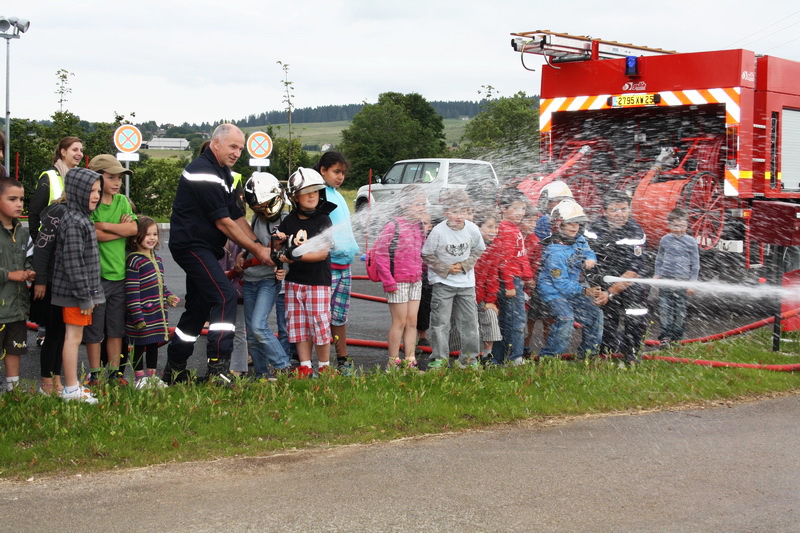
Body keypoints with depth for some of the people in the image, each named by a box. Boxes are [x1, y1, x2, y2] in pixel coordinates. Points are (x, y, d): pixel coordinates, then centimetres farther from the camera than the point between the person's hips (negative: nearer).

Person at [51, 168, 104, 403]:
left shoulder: (82, 219, 14)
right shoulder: (73, 222, -18)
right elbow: (72, 262, -22)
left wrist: (89, 295, 19)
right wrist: (85, 296, -20)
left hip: (81, 291, 10)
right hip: (74, 292, -10)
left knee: (74, 337, 14)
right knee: (73, 337, -4)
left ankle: (72, 384, 22)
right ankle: (71, 390, 1)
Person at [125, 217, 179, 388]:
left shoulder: (157, 260, 12)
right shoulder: (134, 261, -14)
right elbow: (131, 291, -17)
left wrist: (169, 297, 6)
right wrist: (137, 316, -20)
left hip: (157, 313, 8)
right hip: (142, 314, -8)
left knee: (154, 344, 15)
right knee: (140, 345, 3)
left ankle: (152, 375, 26)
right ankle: (139, 377, 14)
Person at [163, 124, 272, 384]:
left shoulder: (223, 173, 16)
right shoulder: (203, 173, -17)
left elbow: (236, 215, 13)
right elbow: (223, 223, -18)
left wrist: (259, 245, 1)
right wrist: (256, 250, -14)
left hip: (203, 248, 11)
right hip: (190, 244, -11)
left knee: (199, 306, 14)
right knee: (225, 297, -20)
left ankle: (174, 370, 24)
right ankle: (217, 369, -23)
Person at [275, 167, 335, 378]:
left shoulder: (323, 220, -6)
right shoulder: (288, 222, 7)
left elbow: (323, 253, -15)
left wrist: (297, 256, -24)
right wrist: (276, 242, -9)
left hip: (318, 281, -5)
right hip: (294, 281, 5)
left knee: (319, 325, -2)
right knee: (298, 325, 7)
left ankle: (324, 367, 12)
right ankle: (305, 366, 16)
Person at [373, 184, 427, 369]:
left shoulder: (420, 227, 7)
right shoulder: (393, 226, -16)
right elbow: (380, 254, -16)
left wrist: (419, 272, 12)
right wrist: (388, 282, -16)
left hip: (415, 281, 7)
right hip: (398, 282, -7)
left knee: (412, 321, 10)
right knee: (400, 322, 0)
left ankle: (410, 361, 17)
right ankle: (393, 362, 11)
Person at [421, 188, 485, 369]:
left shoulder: (472, 229, -7)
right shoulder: (438, 231, -16)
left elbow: (477, 251, 10)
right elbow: (427, 255, -6)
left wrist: (464, 265, -6)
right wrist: (446, 268, -12)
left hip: (466, 281, 3)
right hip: (443, 281, -3)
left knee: (469, 320, 6)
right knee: (440, 321, -3)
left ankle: (470, 358, 17)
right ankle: (440, 358, 6)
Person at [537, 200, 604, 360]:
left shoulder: (578, 240, 0)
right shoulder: (555, 253, -26)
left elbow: (588, 252, 20)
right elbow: (562, 284, -26)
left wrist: (589, 260, -6)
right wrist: (585, 291, -32)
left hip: (574, 290, 9)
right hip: (554, 292, -9)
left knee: (595, 314, 7)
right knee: (566, 319, -28)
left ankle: (587, 353, 23)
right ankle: (547, 356, -20)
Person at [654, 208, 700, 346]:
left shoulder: (690, 241, 1)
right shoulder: (665, 240, 6)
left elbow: (695, 263, 4)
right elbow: (659, 258, 18)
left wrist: (692, 282, 1)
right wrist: (657, 274, 11)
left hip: (682, 280, -1)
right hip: (665, 278, 1)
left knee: (680, 309, 4)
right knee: (665, 308, -4)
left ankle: (676, 337, 13)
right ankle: (665, 335, -1)